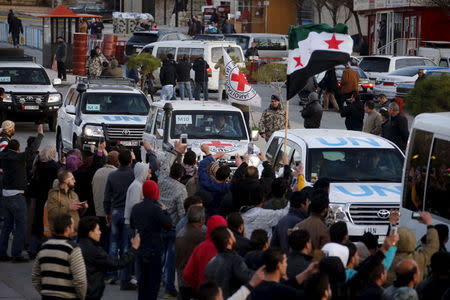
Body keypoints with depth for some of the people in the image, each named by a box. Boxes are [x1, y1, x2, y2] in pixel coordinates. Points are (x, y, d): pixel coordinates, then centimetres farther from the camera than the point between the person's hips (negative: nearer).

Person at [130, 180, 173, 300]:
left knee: (142, 279, 15)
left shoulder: (136, 208, 4)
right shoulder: (156, 209, -17)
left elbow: (132, 225, 17)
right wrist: (164, 211, -1)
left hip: (139, 249, 6)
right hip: (153, 250, -6)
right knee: (154, 280, 2)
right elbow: (168, 224, -14)